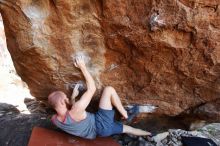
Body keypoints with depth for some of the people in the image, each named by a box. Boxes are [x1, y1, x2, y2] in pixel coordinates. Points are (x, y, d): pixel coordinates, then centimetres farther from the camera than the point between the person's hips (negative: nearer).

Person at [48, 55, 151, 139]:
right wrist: (83, 67, -21)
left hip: (98, 130, 9)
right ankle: (125, 114, 5)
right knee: (109, 89, -13)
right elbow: (92, 88, -28)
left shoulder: (54, 120, -11)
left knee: (127, 128, 28)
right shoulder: (75, 111, -37)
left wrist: (73, 97, 3)